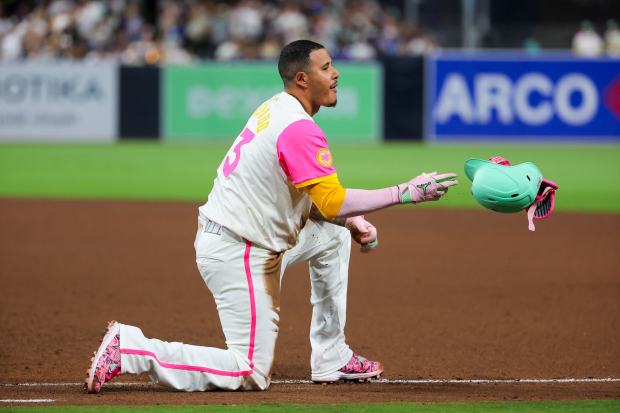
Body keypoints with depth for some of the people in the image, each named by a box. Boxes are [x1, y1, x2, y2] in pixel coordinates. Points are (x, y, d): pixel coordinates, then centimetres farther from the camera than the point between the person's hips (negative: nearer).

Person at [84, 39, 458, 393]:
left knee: (334, 235, 22)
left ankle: (332, 360, 23)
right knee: (252, 375, -8)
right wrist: (405, 194, -20)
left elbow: (308, 192, 20)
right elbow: (333, 202, -25)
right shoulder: (300, 130, -20)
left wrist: (350, 221, 9)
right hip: (238, 254, -10)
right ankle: (130, 348, -8)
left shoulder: (276, 109, 11)